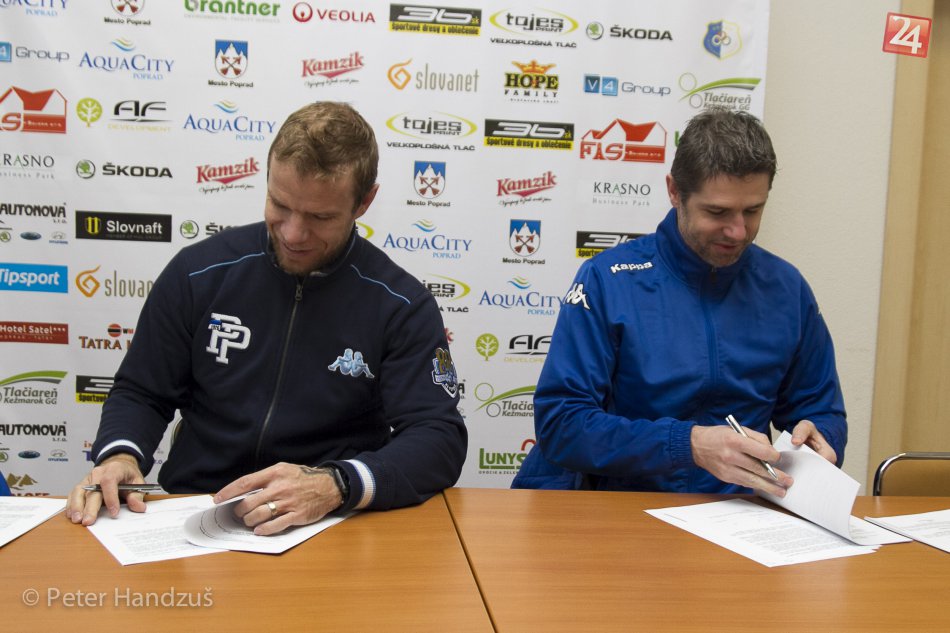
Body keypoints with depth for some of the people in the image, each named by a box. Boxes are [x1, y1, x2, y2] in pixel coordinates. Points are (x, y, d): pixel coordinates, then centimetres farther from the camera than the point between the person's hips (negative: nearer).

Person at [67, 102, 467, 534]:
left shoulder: (402, 307, -6)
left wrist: (335, 486, -29)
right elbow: (140, 394, 12)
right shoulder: (199, 272, 1)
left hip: (327, 532, -1)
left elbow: (439, 439, -12)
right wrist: (120, 456, -11)